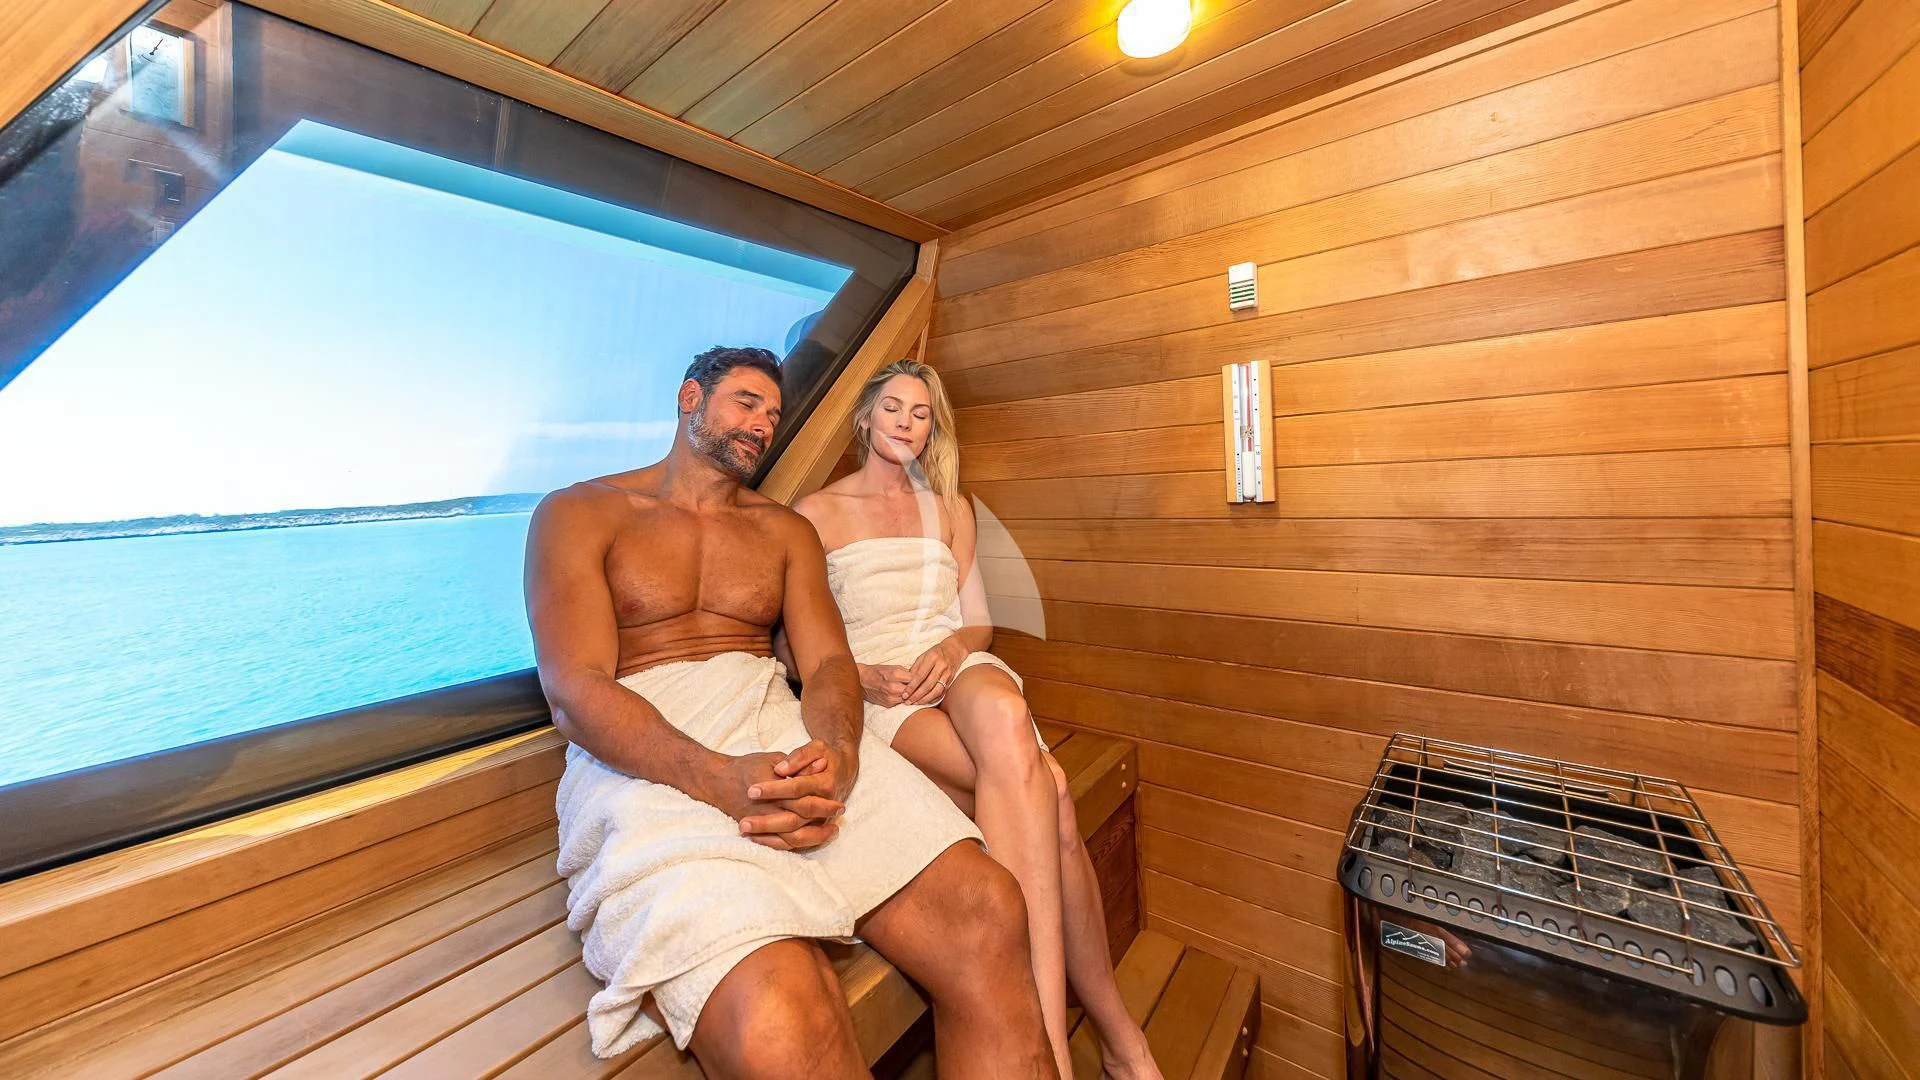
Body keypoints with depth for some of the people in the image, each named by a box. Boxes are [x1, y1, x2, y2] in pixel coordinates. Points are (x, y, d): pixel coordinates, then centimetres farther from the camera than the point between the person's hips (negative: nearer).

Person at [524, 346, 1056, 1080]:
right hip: (646, 759, -3)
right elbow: (574, 694, -4)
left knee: (985, 910, -21)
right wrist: (722, 780, -23)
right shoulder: (578, 514, 11)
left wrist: (836, 755, -17)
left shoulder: (786, 531, 22)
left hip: (781, 727, 4)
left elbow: (828, 662, 9)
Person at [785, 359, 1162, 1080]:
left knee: (1002, 716, -37)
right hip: (878, 696, -2)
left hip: (959, 668, 3)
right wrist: (862, 676, -14)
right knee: (1045, 788, -31)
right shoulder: (817, 513, 10)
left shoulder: (950, 509, 21)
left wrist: (952, 648, -7)